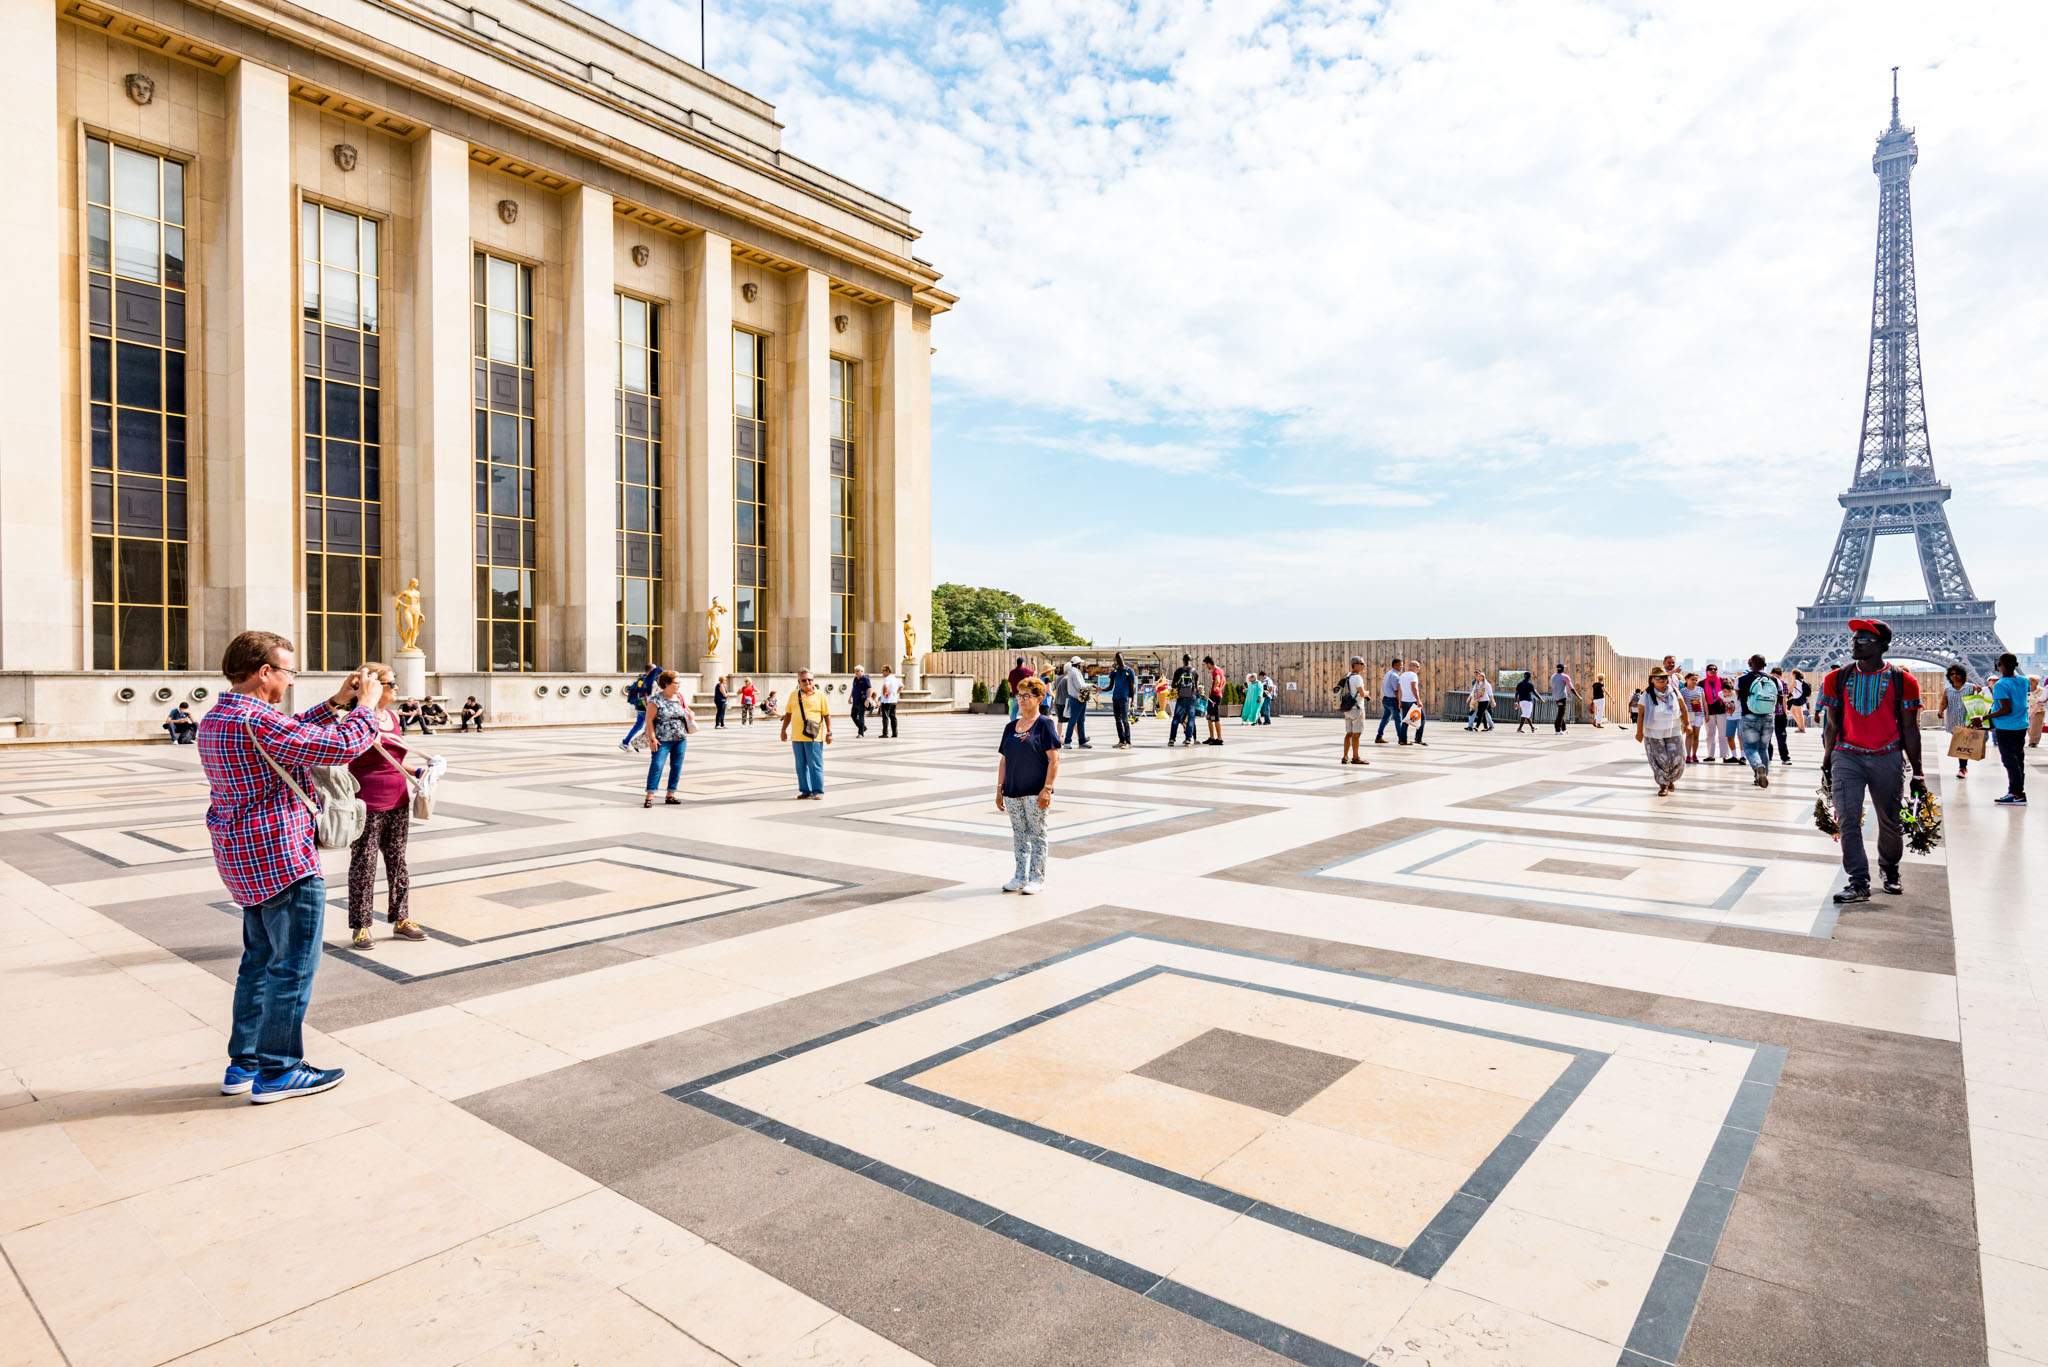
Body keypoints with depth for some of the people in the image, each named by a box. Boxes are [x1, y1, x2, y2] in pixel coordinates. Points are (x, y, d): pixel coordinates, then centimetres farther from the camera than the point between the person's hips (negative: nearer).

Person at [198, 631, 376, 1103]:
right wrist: (365, 707, -8)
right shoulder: (258, 722, -23)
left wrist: (336, 703, 11)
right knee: (292, 968, 2)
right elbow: (342, 746, -24)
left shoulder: (214, 720, 10)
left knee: (260, 959, 20)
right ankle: (277, 1072, 11)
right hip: (283, 860, -10)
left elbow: (294, 733, 19)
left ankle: (243, 1064, 28)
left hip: (245, 861, 10)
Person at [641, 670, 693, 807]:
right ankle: (650, 796, -5)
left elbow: (687, 710, 26)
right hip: (662, 740, -5)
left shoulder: (679, 697, 9)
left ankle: (670, 796, 15)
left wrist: (690, 715, 1)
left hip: (681, 739, 6)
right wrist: (652, 738, -14)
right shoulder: (656, 700, -8)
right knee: (656, 765, -11)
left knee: (677, 767, 6)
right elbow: (649, 719, -8)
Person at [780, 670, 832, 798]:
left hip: (814, 736, -4)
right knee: (801, 765, 9)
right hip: (797, 737, 4)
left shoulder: (820, 696, 0)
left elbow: (827, 715, 0)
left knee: (815, 765, -3)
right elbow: (788, 714, 18)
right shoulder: (794, 695, 12)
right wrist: (783, 730, 17)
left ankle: (818, 791, 3)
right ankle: (805, 790, 19)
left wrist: (829, 733, -4)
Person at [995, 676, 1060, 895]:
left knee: (1037, 835, 2)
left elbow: (1054, 759, -11)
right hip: (1013, 792, 6)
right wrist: (999, 789, 11)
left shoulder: (1045, 724, -6)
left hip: (1036, 793, -6)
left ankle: (1037, 879, 11)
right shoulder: (1011, 727, 11)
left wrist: (1047, 789, -17)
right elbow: (1004, 760, 15)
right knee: (1018, 835, 12)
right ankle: (1020, 877, 21)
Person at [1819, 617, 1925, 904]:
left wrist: (1917, 772, 4)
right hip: (1846, 757, 0)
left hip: (1887, 759, 0)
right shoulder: (1837, 679, 3)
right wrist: (1827, 761, 12)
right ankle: (1859, 883, -6)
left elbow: (1910, 729, 3)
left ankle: (1890, 870, 37)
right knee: (1848, 819, -10)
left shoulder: (1903, 682, -1)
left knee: (1891, 821, 12)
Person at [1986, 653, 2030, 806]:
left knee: (2009, 760, -3)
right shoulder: (2024, 681, 3)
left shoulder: (2000, 685, -19)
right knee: (2019, 759, 13)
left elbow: (2007, 709, -23)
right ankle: (2019, 792, 19)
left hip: (2006, 728, -8)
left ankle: (2017, 794, -2)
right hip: (2022, 726, 8)